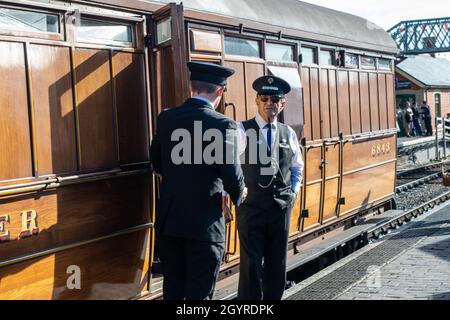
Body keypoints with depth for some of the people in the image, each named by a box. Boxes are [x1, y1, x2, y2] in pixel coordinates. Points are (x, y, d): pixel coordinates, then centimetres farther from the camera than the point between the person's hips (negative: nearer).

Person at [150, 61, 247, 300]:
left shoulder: (166, 118, 1)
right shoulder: (222, 124, -14)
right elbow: (231, 175, -16)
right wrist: (239, 195, 6)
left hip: (168, 221, 5)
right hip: (205, 224, -5)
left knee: (172, 290, 17)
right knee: (199, 293, 6)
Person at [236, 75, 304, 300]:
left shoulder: (288, 134, 10)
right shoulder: (242, 131, -3)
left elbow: (296, 167, 23)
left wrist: (295, 189, 9)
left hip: (281, 206, 4)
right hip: (250, 206, -4)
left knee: (277, 264, 12)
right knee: (251, 264, -2)